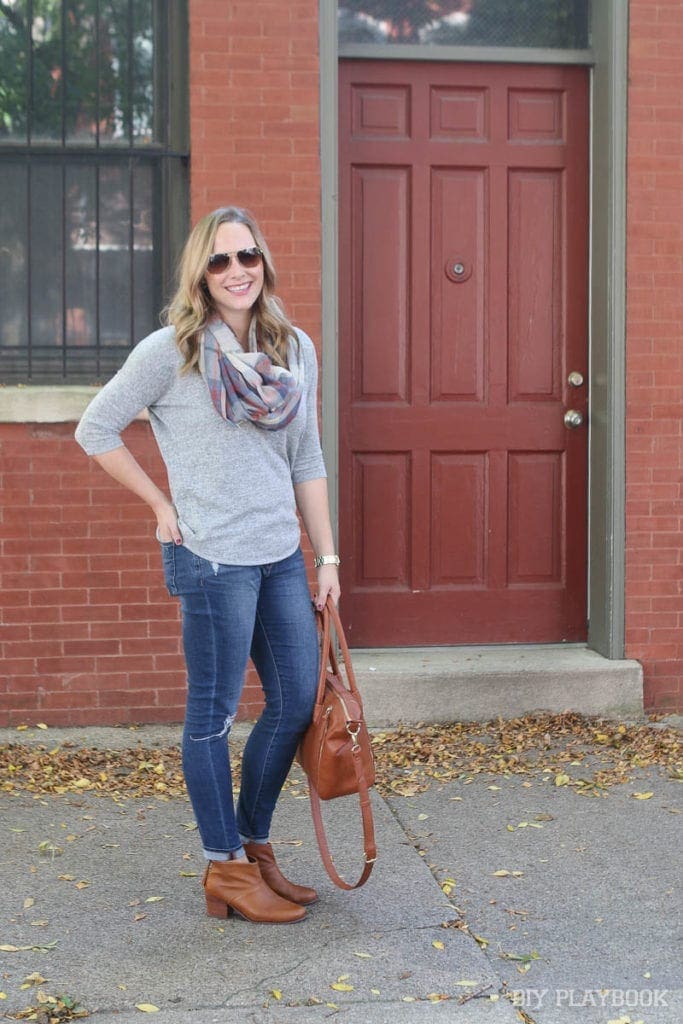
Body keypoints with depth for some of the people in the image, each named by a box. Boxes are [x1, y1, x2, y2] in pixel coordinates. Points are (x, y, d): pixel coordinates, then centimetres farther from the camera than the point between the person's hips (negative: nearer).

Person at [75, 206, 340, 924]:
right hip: (212, 558, -6)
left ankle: (254, 844, 29)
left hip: (282, 556, 7)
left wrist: (327, 556, 10)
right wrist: (162, 505, -4)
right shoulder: (171, 351, -8)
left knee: (299, 701, 11)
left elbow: (307, 461, 13)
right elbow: (95, 431, -2)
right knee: (213, 714, 3)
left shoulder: (296, 349, 8)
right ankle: (227, 870, 17)